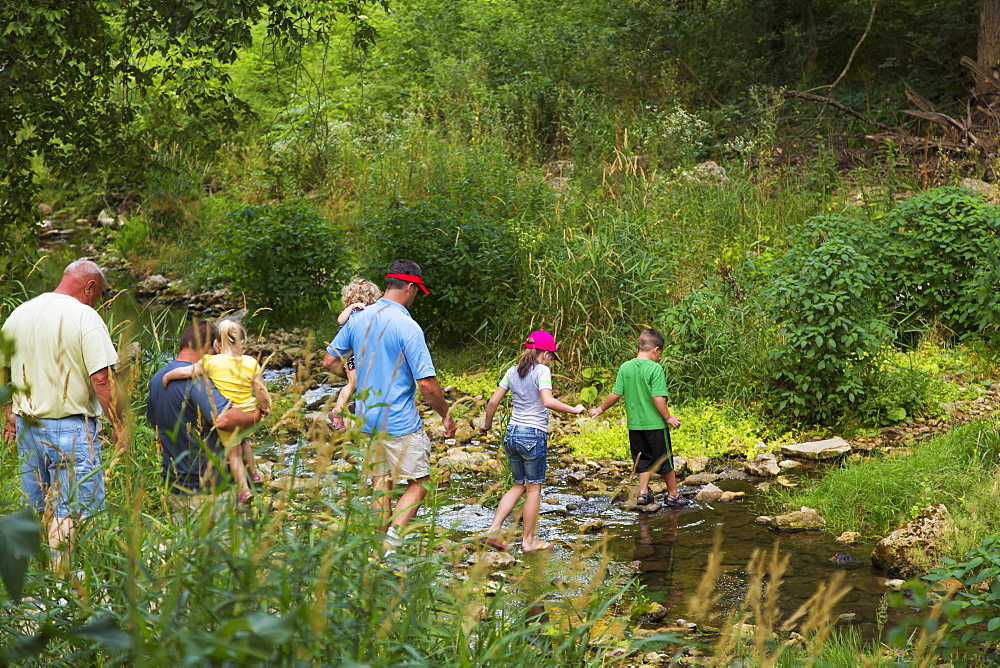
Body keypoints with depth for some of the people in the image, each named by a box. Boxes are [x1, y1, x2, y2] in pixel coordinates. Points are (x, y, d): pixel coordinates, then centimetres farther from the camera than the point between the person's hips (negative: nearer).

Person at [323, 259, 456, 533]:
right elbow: (427, 383, -18)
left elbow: (328, 361, 11)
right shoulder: (408, 327, -17)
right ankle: (392, 539, -11)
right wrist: (446, 416, -4)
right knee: (418, 483, 5)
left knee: (381, 488, 14)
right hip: (401, 423, -6)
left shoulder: (357, 320, 2)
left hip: (367, 419, 6)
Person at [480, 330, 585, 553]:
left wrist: (487, 424, 23)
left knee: (519, 486, 18)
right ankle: (529, 541, 13)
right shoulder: (542, 371, -11)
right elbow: (548, 401, -25)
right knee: (534, 489, 6)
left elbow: (493, 401, 8)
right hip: (534, 436, -6)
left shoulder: (513, 372, 8)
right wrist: (574, 410, -14)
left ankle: (493, 530, 8)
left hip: (512, 434, 7)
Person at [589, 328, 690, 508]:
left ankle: (643, 493, 13)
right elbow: (658, 398, -18)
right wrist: (668, 417, -7)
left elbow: (615, 394, 3)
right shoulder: (655, 368, -14)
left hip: (634, 424, 4)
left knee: (643, 460, 16)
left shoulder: (625, 368, 1)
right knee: (665, 460, 10)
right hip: (655, 424, -4)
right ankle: (673, 495, 20)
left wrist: (601, 409, 17)